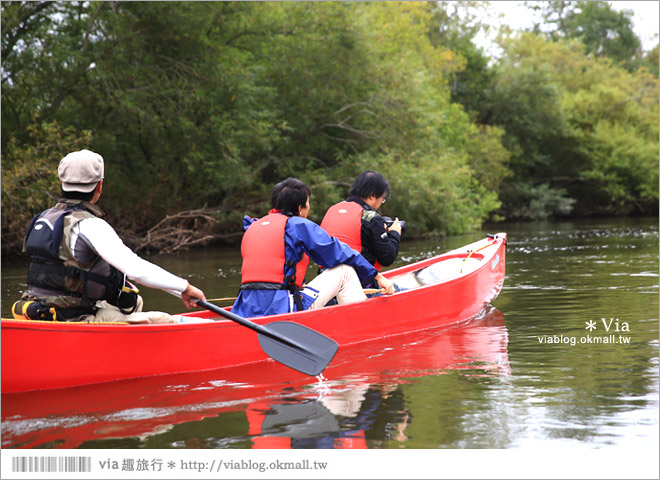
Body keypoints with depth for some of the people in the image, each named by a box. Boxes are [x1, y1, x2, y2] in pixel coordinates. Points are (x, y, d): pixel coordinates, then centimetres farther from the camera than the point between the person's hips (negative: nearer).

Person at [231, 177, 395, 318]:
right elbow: (341, 254, 5)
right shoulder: (299, 225, 0)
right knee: (345, 271, 6)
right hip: (282, 309, -7)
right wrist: (379, 276, 14)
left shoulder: (252, 227, 20)